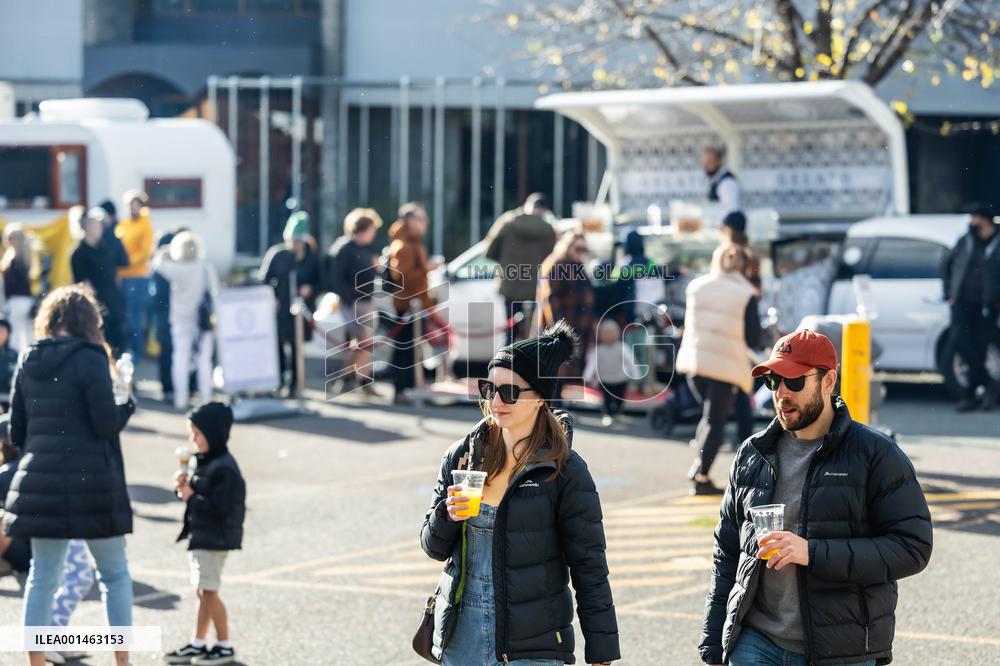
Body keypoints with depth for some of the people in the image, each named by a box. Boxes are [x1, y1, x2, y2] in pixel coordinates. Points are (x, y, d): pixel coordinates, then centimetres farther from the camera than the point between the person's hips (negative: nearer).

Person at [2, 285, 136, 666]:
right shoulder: (89, 359, -10)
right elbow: (107, 424, -13)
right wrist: (127, 402, 6)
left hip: (40, 483, 5)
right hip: (91, 482, -5)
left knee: (43, 575, 9)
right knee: (115, 574, 8)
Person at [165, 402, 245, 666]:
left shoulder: (224, 468, -19)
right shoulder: (205, 462, 11)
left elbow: (219, 507, -23)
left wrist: (191, 497, -16)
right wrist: (185, 487, 0)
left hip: (214, 539, -9)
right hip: (199, 536, 9)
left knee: (209, 591, -6)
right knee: (202, 592, 14)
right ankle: (197, 644, 20)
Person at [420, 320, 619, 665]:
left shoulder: (565, 471, -7)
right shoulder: (463, 455, 5)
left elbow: (590, 572, -5)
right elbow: (434, 547, 12)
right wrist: (447, 516, -11)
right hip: (463, 635, 4)